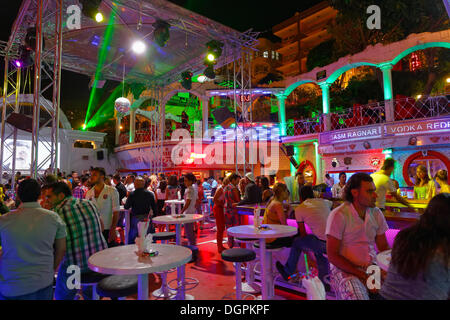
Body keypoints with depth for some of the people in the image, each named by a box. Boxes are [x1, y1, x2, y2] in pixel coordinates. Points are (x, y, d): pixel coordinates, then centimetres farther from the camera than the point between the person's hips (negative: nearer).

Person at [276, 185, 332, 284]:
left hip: (324, 243, -5)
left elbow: (303, 233, 10)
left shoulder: (299, 209, 4)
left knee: (297, 241, 17)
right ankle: (324, 282, 35)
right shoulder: (323, 201, 16)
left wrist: (305, 246, 28)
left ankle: (287, 272, 34)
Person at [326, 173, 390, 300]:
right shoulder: (338, 215, -14)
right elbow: (332, 256, -13)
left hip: (371, 266, 7)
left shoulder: (376, 213, 6)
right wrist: (361, 275, -19)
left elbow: (384, 247, 10)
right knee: (359, 296, -33)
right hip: (345, 269, -6)